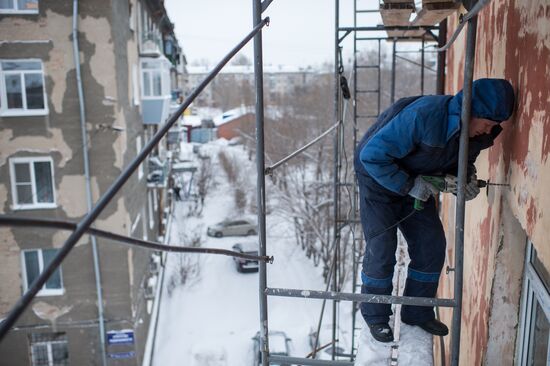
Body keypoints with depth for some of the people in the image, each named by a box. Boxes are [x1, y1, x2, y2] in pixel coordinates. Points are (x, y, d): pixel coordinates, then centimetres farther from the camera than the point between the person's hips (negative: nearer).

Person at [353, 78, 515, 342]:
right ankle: (375, 316, 14)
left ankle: (418, 312, 21)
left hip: (418, 185, 7)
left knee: (432, 247, 4)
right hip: (379, 180, -7)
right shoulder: (423, 116, -36)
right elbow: (371, 155, -33)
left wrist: (466, 176, -12)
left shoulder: (478, 133, -11)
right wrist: (408, 185, -31)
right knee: (381, 250, -7)